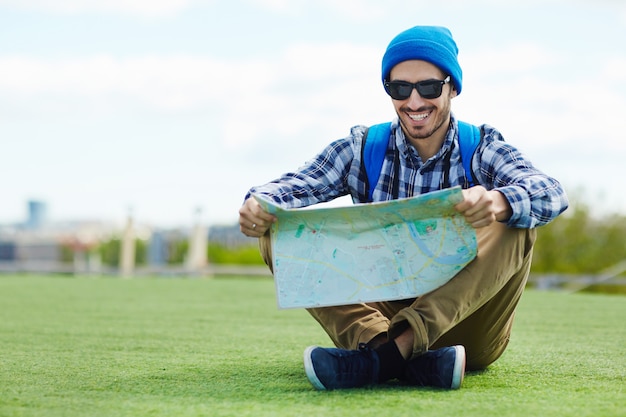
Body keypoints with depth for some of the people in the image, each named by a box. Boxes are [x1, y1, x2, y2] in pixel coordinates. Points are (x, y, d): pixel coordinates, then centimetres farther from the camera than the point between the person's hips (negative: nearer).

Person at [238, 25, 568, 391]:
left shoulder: (483, 150, 1)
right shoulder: (361, 149, 5)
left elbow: (553, 194, -19)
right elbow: (296, 186, -10)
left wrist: (500, 202, -42)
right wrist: (259, 203, -35)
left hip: (464, 321, -1)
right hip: (377, 315, 1)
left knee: (514, 219, -24)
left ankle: (388, 351, -39)